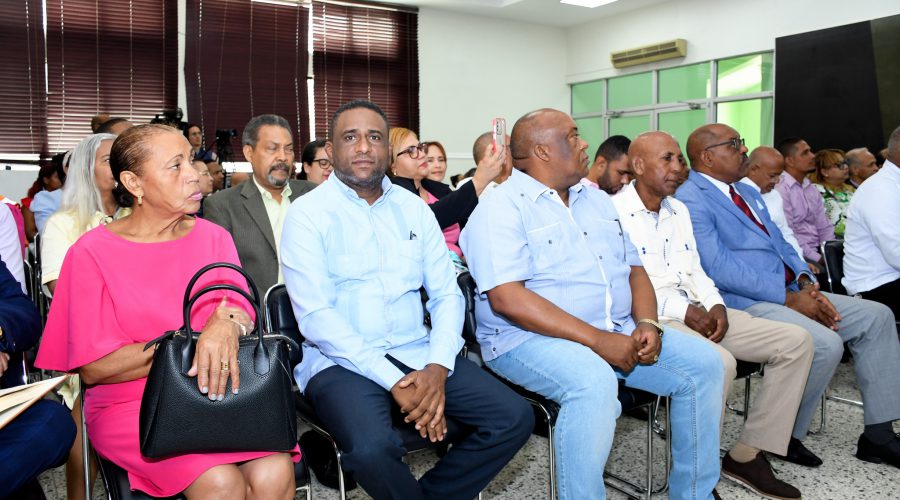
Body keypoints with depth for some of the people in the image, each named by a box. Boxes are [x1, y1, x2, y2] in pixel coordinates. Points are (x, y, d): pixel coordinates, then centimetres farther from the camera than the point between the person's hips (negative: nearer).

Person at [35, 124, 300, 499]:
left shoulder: (214, 238, 6)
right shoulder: (92, 252, -4)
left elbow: (244, 320, 1)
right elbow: (93, 368, -8)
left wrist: (225, 326, -24)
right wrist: (193, 342, -15)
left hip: (221, 392, 3)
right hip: (130, 404, -2)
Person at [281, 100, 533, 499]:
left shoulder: (414, 208, 10)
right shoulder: (308, 214, -3)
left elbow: (447, 294, 6)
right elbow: (315, 316, -13)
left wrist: (438, 367, -12)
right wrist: (392, 380, -19)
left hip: (418, 354, 5)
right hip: (342, 361, -4)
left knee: (514, 417, -11)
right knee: (371, 448, -32)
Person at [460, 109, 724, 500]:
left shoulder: (596, 200, 17)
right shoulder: (500, 210, -9)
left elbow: (634, 269, 17)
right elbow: (507, 298, -20)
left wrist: (647, 323, -5)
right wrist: (598, 340, -23)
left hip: (619, 332, 8)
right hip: (531, 338, -7)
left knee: (703, 362, -3)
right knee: (595, 384, -35)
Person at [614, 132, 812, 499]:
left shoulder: (680, 210, 19)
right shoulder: (614, 212, -9)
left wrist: (714, 304, 0)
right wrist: (682, 310, -18)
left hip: (698, 312, 9)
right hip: (649, 318, -9)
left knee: (796, 341, 0)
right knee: (719, 361, -35)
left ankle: (747, 454, 3)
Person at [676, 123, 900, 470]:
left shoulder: (748, 192, 20)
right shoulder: (692, 200, -12)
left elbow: (779, 242, 19)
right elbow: (720, 268, -20)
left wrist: (805, 283, -1)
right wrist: (789, 298, -18)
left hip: (789, 293, 10)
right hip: (745, 303, -10)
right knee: (826, 344, -27)